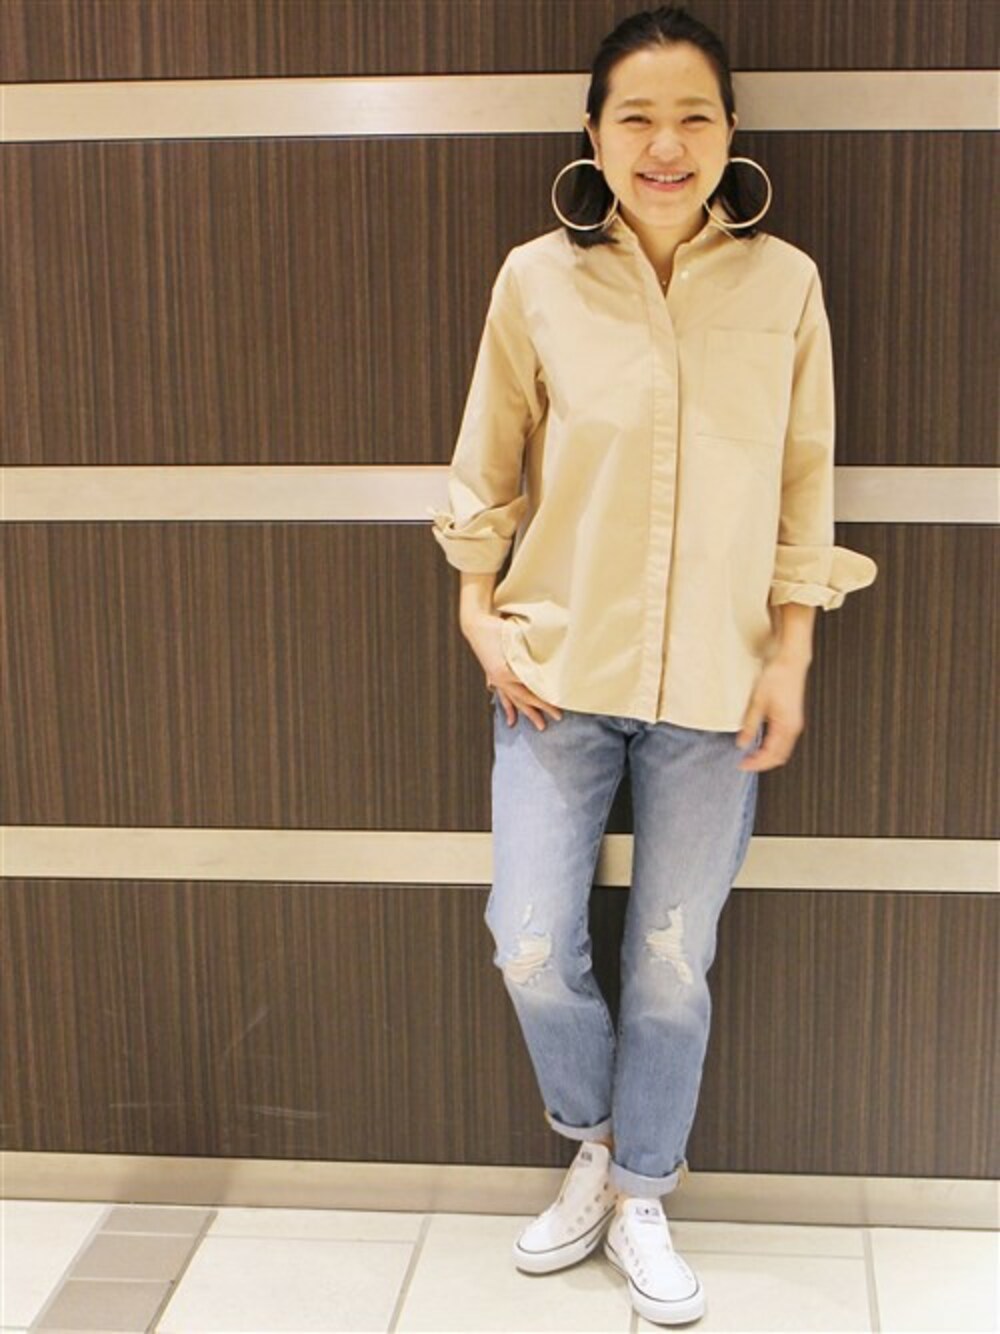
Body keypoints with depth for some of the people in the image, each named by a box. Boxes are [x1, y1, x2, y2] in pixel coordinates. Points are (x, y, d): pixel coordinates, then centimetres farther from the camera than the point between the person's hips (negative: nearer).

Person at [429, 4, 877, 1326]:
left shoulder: (785, 284, -4)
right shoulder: (537, 279, -5)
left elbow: (805, 488, 1)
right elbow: (487, 472, 5)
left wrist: (791, 657, -1)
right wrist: (481, 617, 0)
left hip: (716, 683, 0)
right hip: (557, 670, 0)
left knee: (674, 962, 9)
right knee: (533, 947, 2)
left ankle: (642, 1196, 32)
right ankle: (598, 1145, 33)